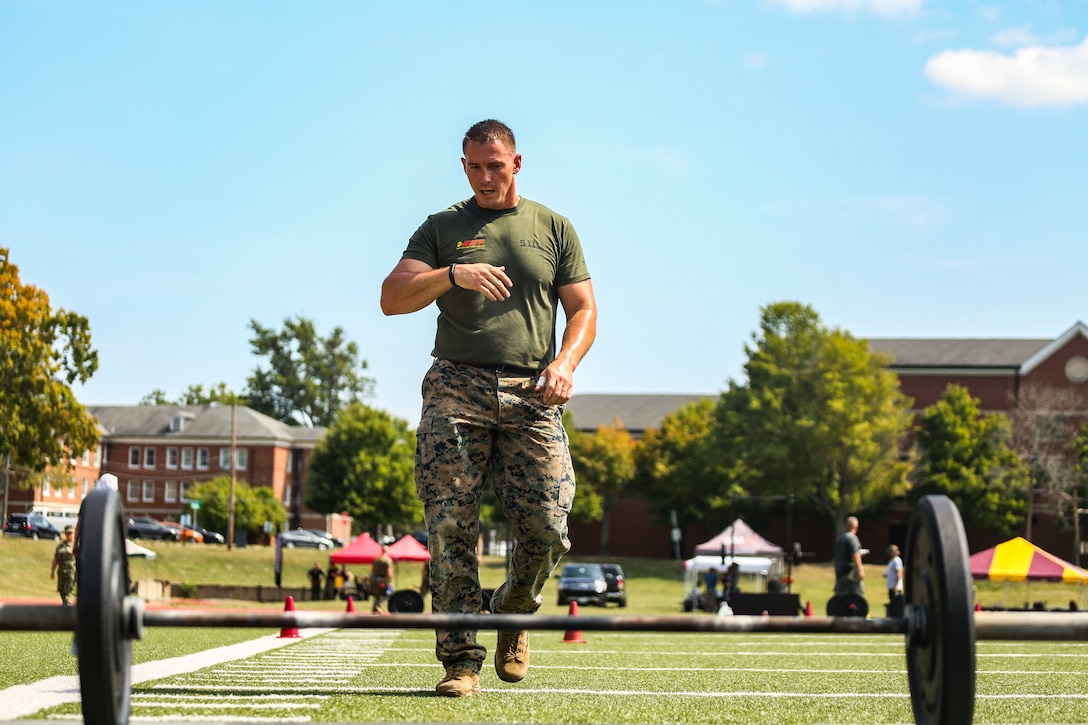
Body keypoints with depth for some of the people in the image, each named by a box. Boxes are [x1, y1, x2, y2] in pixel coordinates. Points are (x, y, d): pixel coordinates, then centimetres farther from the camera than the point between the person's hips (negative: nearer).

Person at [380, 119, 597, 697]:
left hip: (531, 395, 1)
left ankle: (513, 614, 21)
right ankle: (460, 658, -7)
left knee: (547, 528, -9)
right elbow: (392, 298, 3)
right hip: (456, 387, -1)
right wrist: (453, 274, -15)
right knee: (450, 523, -12)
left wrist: (565, 362, -6)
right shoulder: (441, 229, 15)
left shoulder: (554, 228, 18)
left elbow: (583, 309, 15)